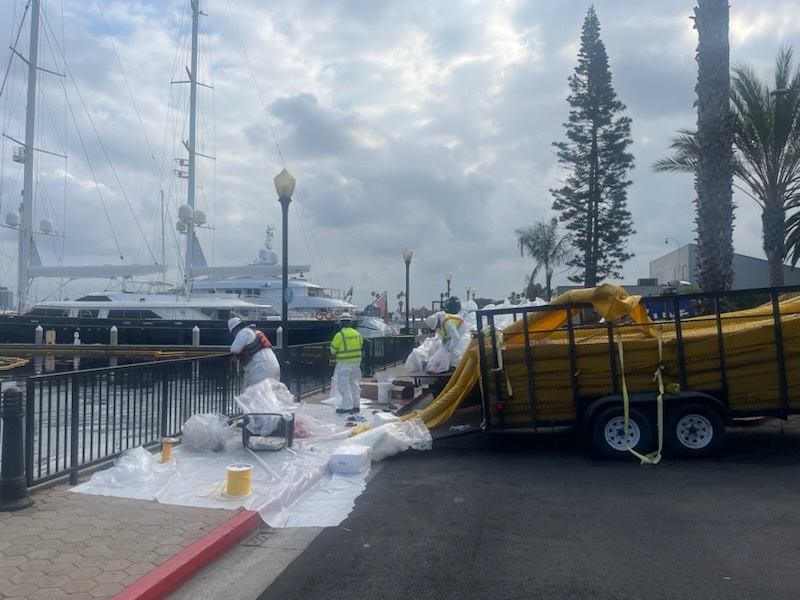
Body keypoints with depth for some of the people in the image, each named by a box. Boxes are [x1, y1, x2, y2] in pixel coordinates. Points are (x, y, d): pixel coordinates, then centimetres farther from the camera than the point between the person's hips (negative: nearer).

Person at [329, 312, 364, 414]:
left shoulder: (340, 335, -16)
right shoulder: (357, 334, 2)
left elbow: (333, 349, -7)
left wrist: (334, 355, 15)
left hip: (344, 363, -6)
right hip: (356, 362, 6)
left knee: (344, 385, 1)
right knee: (354, 384, 16)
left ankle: (347, 407, 0)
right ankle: (356, 405, 23)